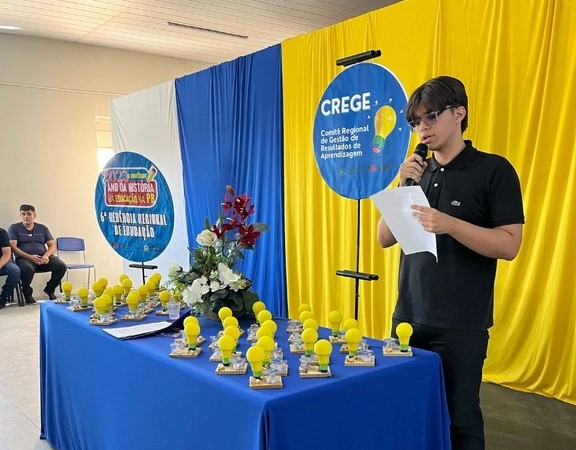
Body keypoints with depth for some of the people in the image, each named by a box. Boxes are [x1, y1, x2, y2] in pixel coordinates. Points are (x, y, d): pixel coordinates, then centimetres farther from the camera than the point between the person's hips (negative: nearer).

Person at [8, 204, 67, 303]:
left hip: (43, 257, 3)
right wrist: (30, 257, -18)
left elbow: (52, 245, 13)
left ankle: (49, 289, 4)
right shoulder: (14, 228, 10)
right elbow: (13, 246, -3)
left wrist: (46, 256, -11)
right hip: (24, 258, -3)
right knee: (27, 269, -39)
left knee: (61, 266, -24)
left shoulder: (43, 228, 19)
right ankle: (27, 293, -8)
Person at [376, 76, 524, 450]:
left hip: (462, 324, -5)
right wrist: (403, 188, -6)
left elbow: (509, 245, -12)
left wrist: (450, 225, -26)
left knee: (460, 417, 6)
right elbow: (385, 239, 7)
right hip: (408, 317, 5)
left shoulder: (494, 170, -6)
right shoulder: (418, 172, 9)